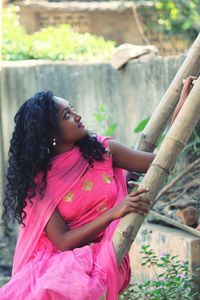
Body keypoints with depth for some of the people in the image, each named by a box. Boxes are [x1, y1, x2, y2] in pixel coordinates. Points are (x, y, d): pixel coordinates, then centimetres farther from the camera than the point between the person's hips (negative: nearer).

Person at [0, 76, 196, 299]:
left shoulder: (102, 150, 4)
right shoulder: (40, 180, -5)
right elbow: (63, 241, -11)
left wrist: (182, 107, -3)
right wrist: (113, 214, -22)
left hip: (105, 256, 0)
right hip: (59, 260, 0)